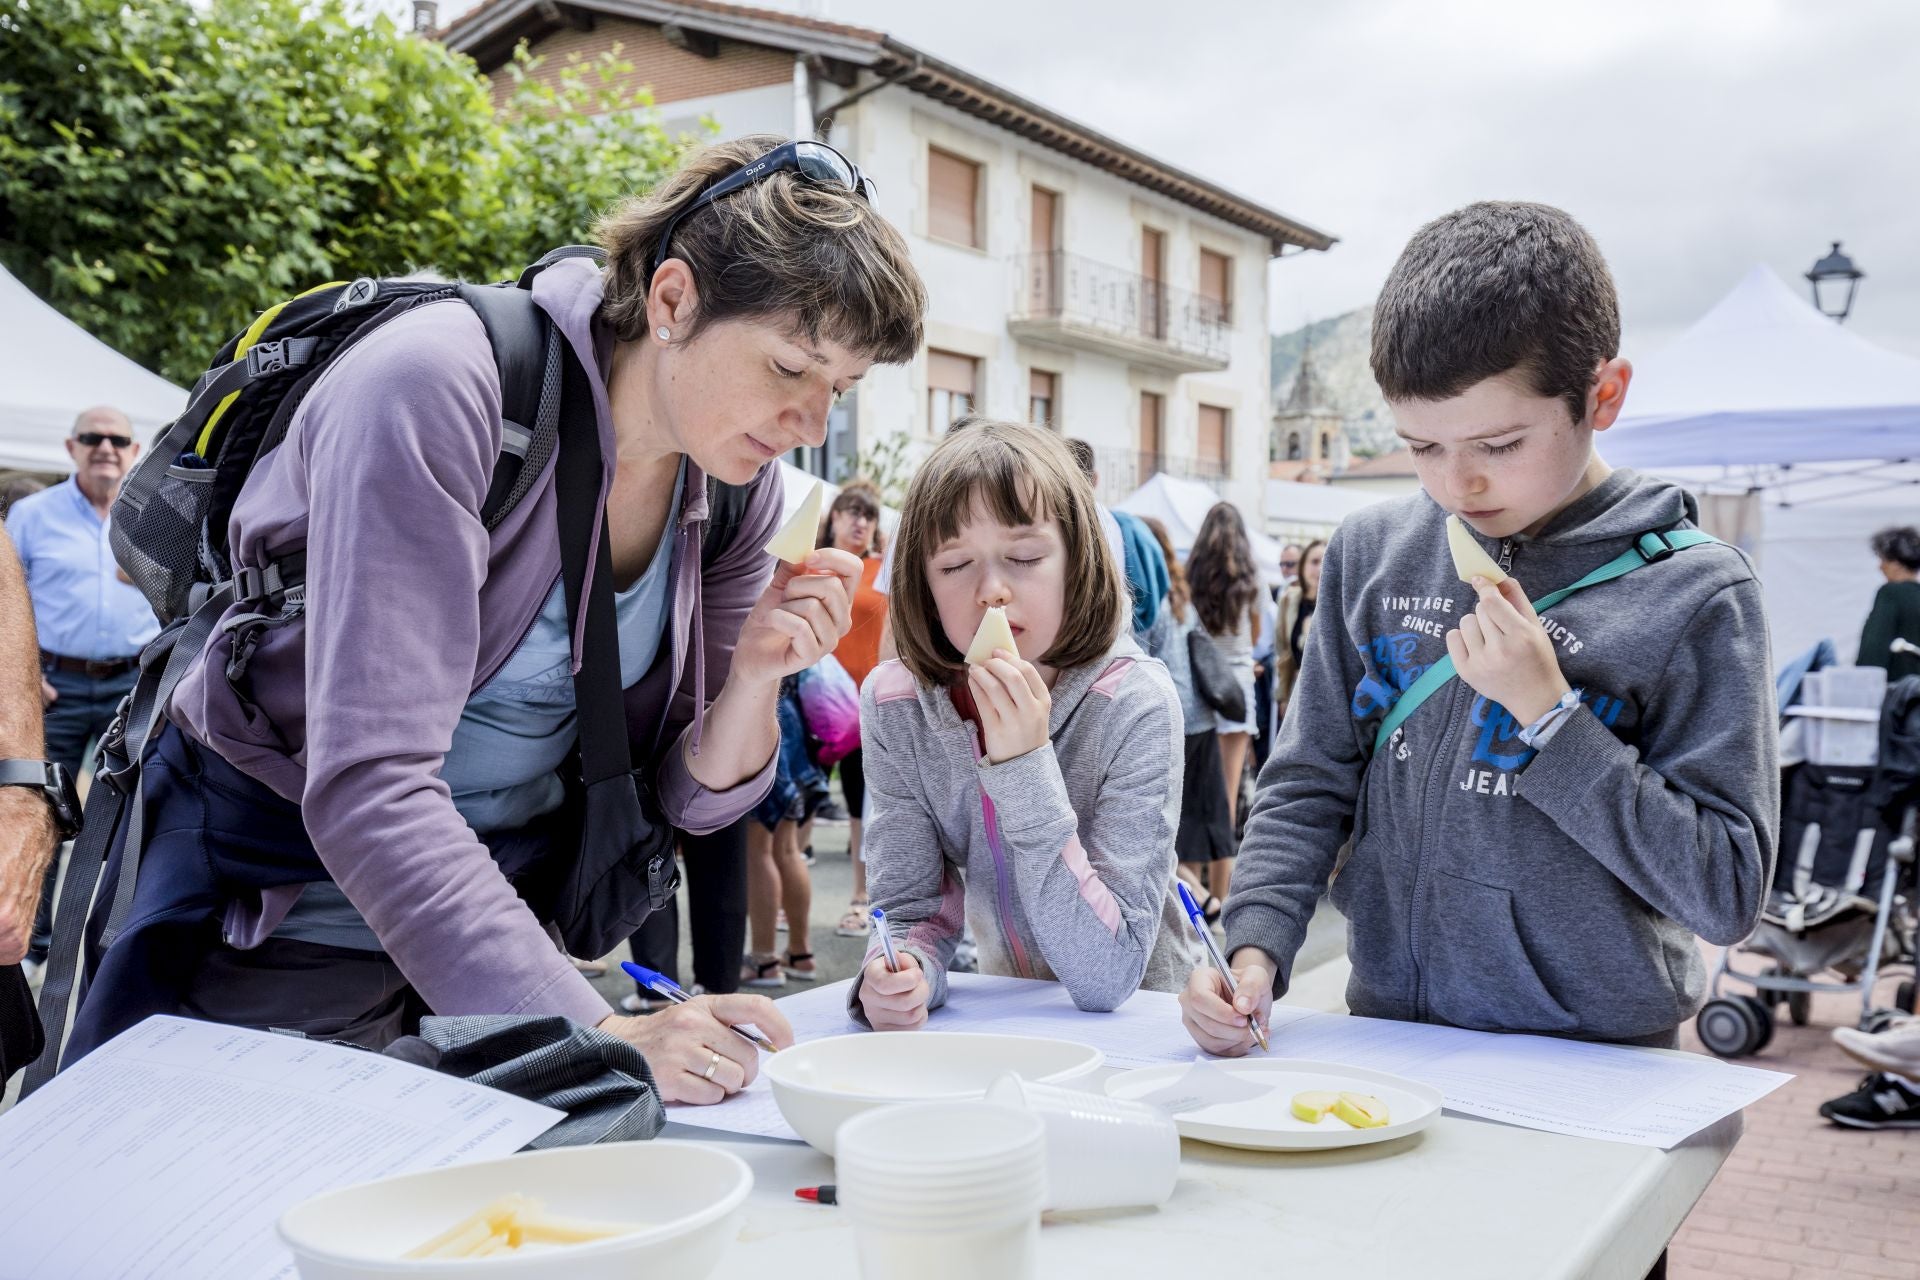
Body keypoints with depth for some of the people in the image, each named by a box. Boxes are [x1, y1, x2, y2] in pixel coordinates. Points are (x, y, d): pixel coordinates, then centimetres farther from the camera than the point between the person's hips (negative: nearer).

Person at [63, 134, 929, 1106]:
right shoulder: (438, 394, -27)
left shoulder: (738, 479, -7)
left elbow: (689, 797, -2)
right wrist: (591, 1031, -39)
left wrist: (757, 677, -24)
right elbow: (368, 787, -34)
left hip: (506, 900, 5)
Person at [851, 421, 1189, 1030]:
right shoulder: (893, 701, -9)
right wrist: (896, 977, -28)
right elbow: (911, 907, -6)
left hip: (1138, 1022, -2)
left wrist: (1026, 768, -30)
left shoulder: (1134, 703, -19)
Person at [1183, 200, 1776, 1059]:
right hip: (1388, 1032, 2)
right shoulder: (1372, 552, 4)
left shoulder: (1695, 593, -7)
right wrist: (1256, 946, -7)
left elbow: (1727, 893, -9)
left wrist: (1545, 710, -15)